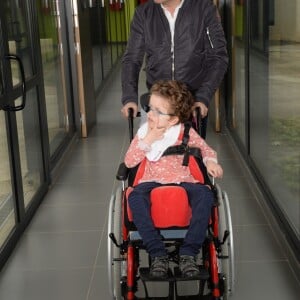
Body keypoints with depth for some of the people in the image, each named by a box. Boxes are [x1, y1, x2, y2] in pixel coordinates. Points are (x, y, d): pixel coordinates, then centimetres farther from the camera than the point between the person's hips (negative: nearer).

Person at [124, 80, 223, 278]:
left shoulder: (187, 133, 5)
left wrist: (211, 162, -5)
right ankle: (158, 253, -32)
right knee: (135, 197, -34)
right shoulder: (144, 132, 8)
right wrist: (147, 140, -8)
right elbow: (129, 162, 1)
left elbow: (207, 150, 18)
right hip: (152, 182, 1)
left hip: (183, 181, 0)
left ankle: (189, 253, -29)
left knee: (205, 195, -32)